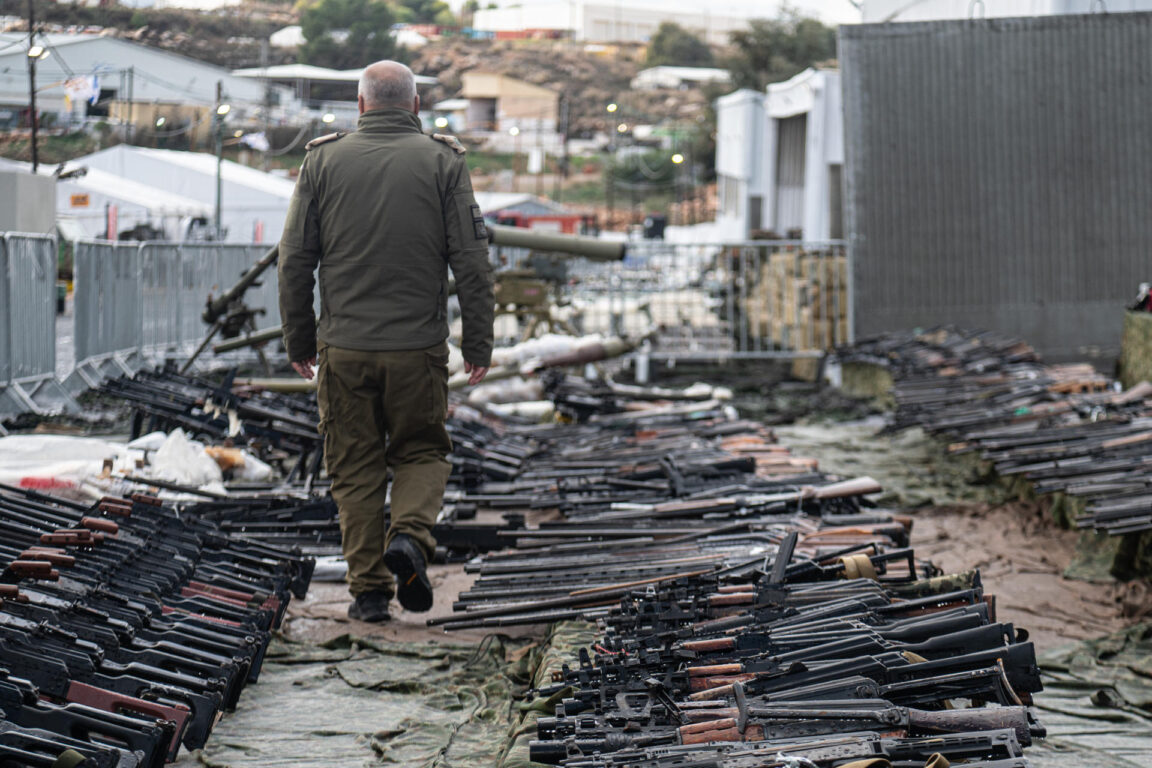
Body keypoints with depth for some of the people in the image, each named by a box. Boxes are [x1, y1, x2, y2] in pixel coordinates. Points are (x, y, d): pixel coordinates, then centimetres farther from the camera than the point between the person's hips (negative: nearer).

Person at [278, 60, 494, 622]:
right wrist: (478, 345, 3)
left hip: (344, 348, 1)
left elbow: (294, 260, 3)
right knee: (421, 453, 16)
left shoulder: (322, 160, 3)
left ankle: (369, 587, 8)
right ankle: (410, 537, -9)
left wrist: (299, 341, 12)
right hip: (419, 346, -1)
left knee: (355, 469, 9)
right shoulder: (443, 162, 0)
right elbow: (472, 262, -3)